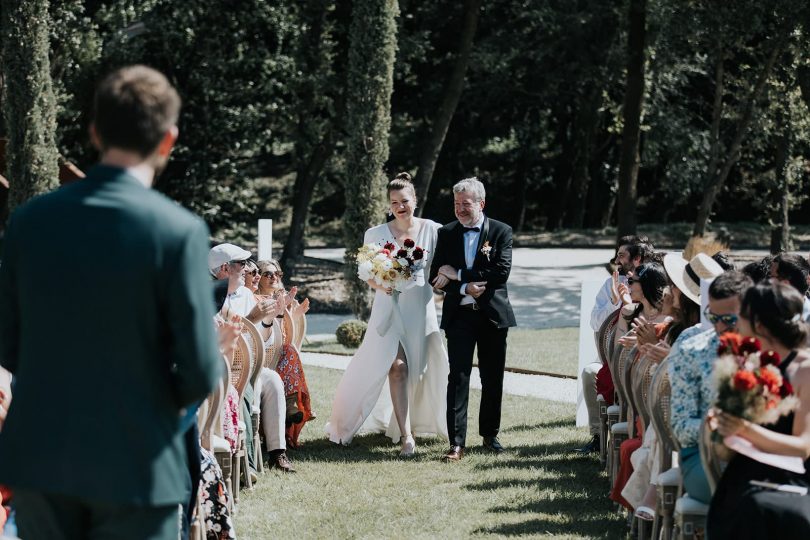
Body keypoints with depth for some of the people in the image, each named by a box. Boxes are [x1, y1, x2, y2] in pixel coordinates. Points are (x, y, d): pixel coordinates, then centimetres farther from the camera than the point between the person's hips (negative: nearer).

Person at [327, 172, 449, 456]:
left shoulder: (431, 230, 1)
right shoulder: (377, 234, 1)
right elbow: (370, 276, 4)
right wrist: (380, 285, -17)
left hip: (421, 307, 1)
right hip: (389, 307, -1)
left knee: (423, 368, 9)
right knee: (397, 366, -13)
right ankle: (405, 435, -12)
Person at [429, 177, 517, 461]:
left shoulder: (501, 231, -1)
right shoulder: (446, 233, 6)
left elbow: (501, 271, -14)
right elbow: (437, 277, 2)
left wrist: (458, 274, -14)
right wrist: (465, 288, -15)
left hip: (492, 314, 0)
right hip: (459, 315, 0)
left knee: (493, 379, 9)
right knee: (458, 377, -9)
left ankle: (490, 434, 25)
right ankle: (456, 443, -12)